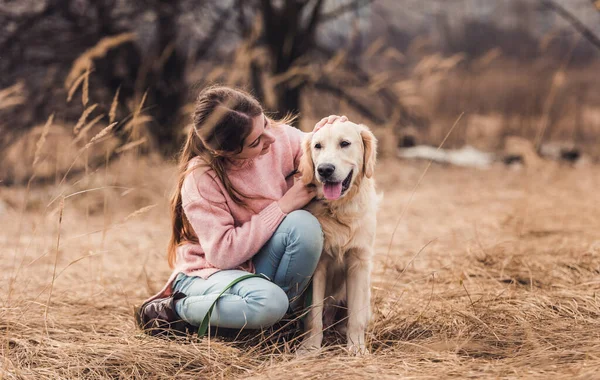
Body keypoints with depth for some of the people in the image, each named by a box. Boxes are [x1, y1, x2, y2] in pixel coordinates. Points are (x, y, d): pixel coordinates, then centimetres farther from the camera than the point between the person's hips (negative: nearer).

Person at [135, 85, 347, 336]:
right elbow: (223, 253, -25)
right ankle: (175, 310, -12)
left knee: (305, 224, -26)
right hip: (209, 271, -5)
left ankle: (287, 307, -7)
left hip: (261, 264, 5)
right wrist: (282, 206, -24)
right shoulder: (201, 179, -23)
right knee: (268, 303, -37)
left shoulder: (282, 138, -10)